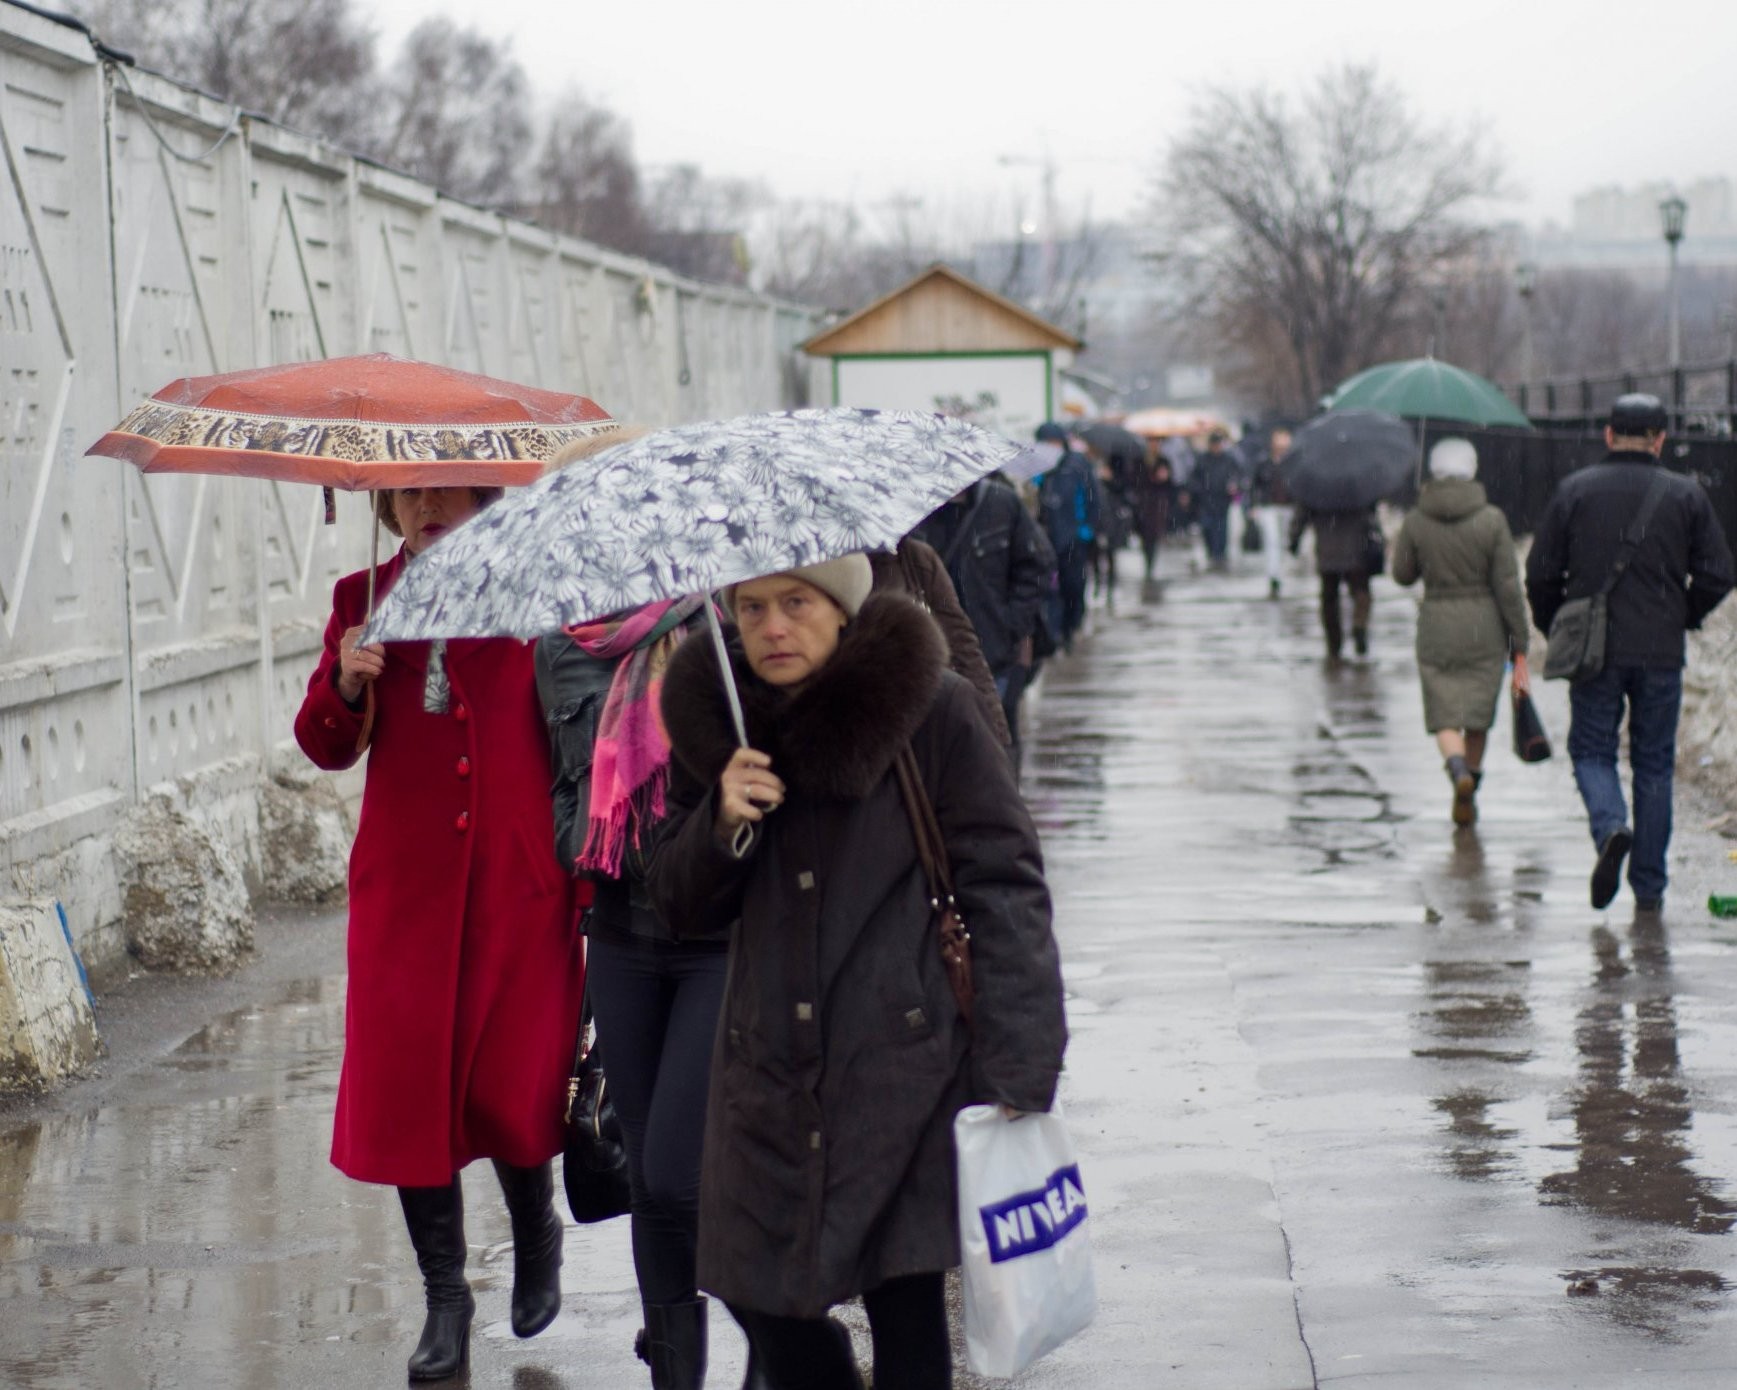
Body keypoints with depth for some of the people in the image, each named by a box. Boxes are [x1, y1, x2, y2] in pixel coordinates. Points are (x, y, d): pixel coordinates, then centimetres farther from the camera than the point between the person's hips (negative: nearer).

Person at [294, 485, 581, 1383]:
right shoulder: (361, 600, 8)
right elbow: (324, 746, 7)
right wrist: (346, 685, -13)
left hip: (518, 880, -2)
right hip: (405, 886, 2)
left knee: (513, 1083, 0)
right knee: (408, 1085, 0)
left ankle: (536, 1236, 31)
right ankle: (445, 1299, 14)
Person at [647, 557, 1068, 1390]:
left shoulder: (930, 709, -6)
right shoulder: (716, 719, 8)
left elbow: (1003, 886, -6)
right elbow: (682, 905, 12)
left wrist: (1016, 1080, -12)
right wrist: (723, 825, -10)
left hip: (905, 1066, -4)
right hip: (772, 1070, 4)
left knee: (904, 1306, -7)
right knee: (762, 1300, 5)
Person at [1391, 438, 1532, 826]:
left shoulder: (1417, 521, -6)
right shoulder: (1492, 521, -10)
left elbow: (1403, 574, 8)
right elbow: (1508, 587, -9)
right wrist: (1520, 645, -2)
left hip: (1436, 629, 0)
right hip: (1484, 628, 0)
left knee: (1445, 718, 4)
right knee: (1478, 715, 16)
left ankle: (1458, 769, -26)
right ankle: (1469, 797, 22)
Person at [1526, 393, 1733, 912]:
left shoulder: (1574, 490, -1)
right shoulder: (1686, 495, 0)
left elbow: (1541, 573, -1)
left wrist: (1556, 628, 15)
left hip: (1594, 650, -1)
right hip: (1661, 654, 1)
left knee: (1591, 750, 12)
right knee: (1654, 763, 10)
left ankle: (1610, 826, -18)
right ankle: (1649, 886, 11)